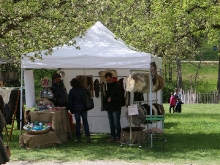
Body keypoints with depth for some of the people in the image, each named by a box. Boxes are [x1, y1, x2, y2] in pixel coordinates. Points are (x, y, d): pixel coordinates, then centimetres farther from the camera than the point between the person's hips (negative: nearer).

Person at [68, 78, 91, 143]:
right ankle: (87, 136, -5)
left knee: (77, 122, 6)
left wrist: (71, 110, 6)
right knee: (85, 122, 6)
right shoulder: (84, 90, 2)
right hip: (84, 108, 2)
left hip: (76, 109, -2)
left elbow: (70, 101, -2)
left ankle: (78, 137, 6)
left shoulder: (72, 91, -5)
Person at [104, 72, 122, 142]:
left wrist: (112, 99, -21)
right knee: (111, 124, 11)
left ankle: (118, 137, 1)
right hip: (109, 108, 7)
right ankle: (113, 137, 16)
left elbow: (119, 96, -11)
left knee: (116, 124, -6)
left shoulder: (117, 86, -7)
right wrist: (105, 101, 3)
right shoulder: (107, 85, 13)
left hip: (116, 108, -7)